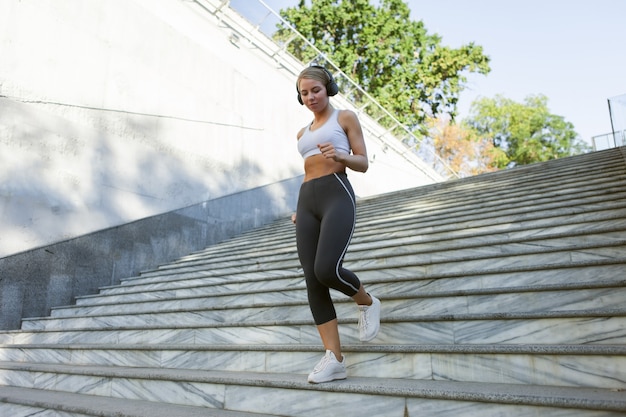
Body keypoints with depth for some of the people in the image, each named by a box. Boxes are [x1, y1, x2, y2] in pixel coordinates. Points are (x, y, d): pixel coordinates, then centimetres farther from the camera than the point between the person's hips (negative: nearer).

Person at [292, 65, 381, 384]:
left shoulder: (345, 118, 12)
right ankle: (334, 360, -5)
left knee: (327, 269, -25)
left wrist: (340, 155, -14)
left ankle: (366, 302, 8)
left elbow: (363, 163, 6)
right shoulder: (303, 133, 27)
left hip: (337, 194, -6)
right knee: (313, 281, -7)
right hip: (306, 201, 6)